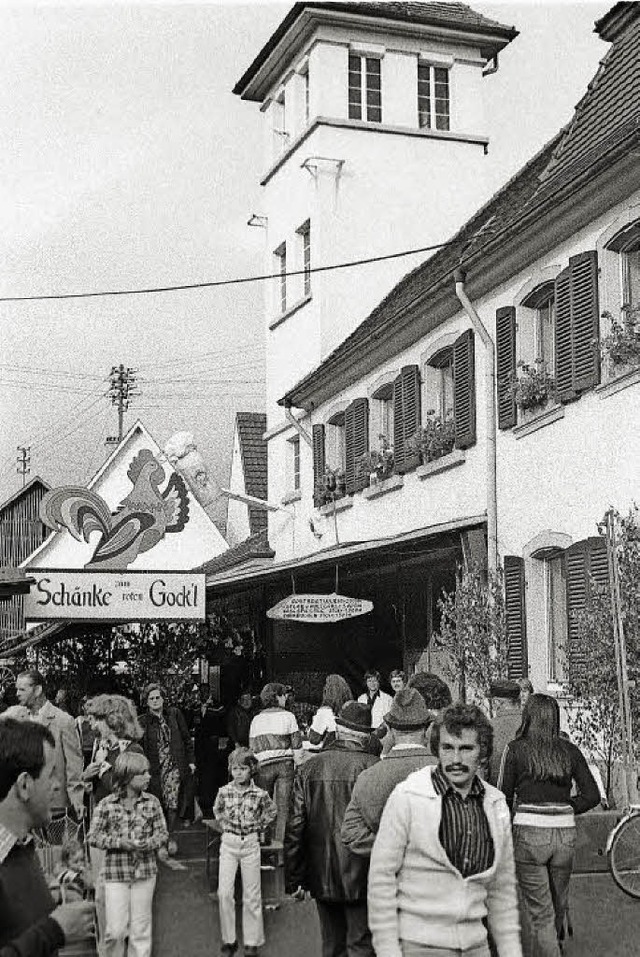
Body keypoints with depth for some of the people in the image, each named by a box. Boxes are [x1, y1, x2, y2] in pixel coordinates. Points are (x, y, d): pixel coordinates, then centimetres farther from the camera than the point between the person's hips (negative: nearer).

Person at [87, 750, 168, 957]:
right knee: (116, 930, -4)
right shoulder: (107, 804, -5)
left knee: (140, 929, 7)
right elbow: (93, 836, -3)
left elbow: (163, 832, 6)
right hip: (116, 872, -2)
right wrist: (120, 843, -17)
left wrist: (150, 843, -15)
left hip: (145, 872, 2)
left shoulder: (152, 802, 2)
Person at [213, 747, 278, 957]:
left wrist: (258, 826, 4)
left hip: (251, 844, -1)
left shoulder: (260, 794, -6)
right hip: (228, 844, 1)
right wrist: (225, 826, 7)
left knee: (252, 895, 4)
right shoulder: (224, 791, -3)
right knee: (224, 892, -6)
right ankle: (228, 940, 7)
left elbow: (272, 812, 12)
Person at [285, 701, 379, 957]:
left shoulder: (309, 768, -1)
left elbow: (295, 828, 1)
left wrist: (294, 879, 8)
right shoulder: (373, 768, -12)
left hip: (322, 876, 4)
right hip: (361, 878, -4)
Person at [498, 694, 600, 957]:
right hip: (565, 835, 4)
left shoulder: (516, 749, -5)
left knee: (539, 913, 2)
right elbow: (592, 795, 1)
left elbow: (504, 797, -3)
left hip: (529, 835, -3)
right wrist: (564, 809, 12)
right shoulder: (570, 751, 3)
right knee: (557, 907, 20)